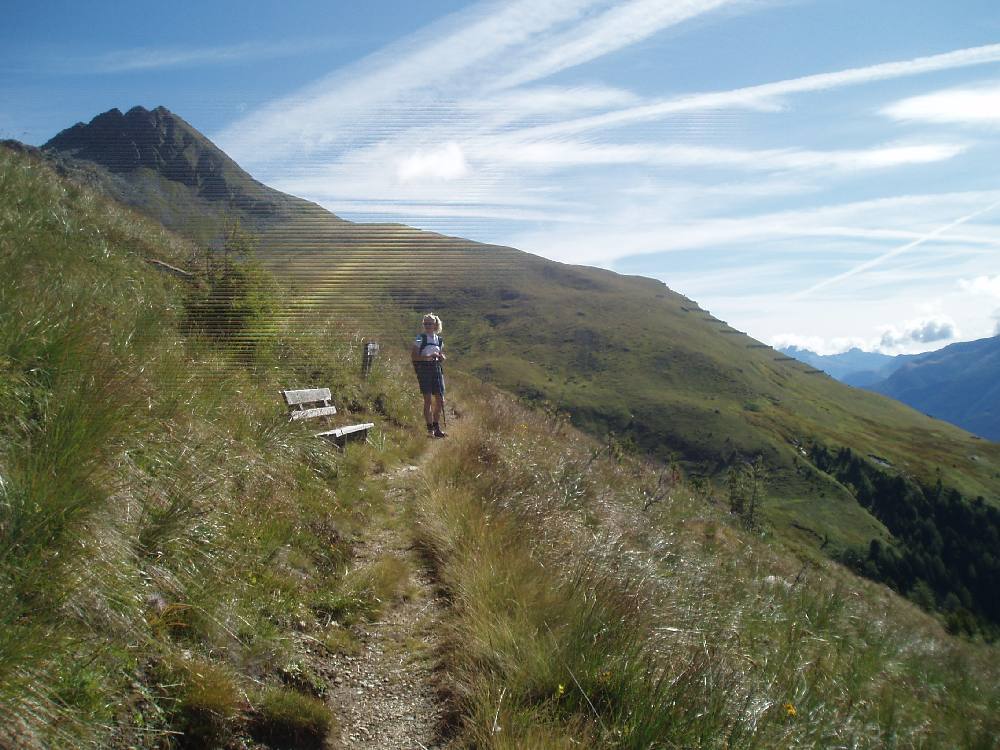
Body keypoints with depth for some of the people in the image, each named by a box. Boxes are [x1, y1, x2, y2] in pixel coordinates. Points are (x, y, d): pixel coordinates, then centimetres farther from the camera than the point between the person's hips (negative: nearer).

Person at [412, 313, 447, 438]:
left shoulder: (439, 340, 12)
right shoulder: (420, 338, -4)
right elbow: (413, 356, -10)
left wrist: (442, 357, 1)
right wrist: (429, 357, -19)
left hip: (436, 369, 5)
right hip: (424, 370, -5)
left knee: (440, 400, 5)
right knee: (428, 400, -5)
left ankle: (437, 428, 18)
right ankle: (430, 430, 0)